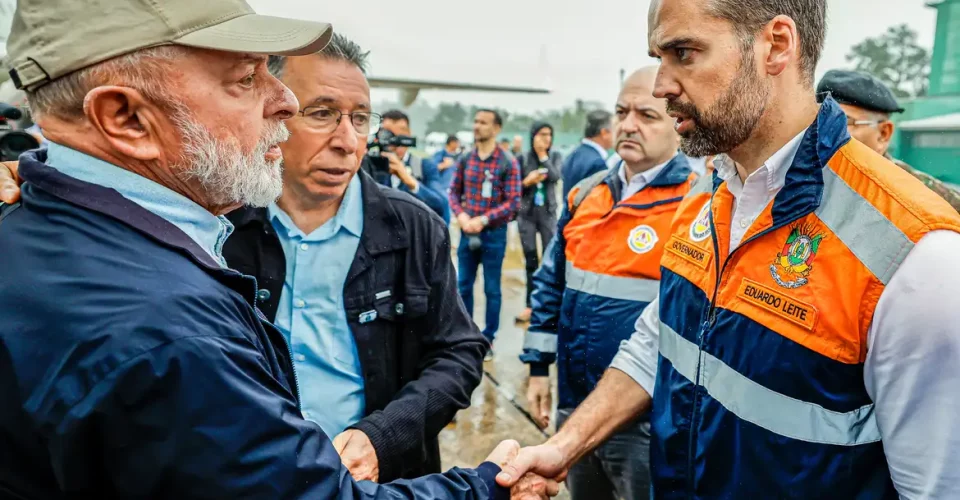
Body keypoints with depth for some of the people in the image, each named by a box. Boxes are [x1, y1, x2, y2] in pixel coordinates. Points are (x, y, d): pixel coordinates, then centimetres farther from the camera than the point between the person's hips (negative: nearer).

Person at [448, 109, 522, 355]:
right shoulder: (465, 159, 4)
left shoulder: (508, 162, -7)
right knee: (463, 285, 12)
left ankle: (488, 339, 19)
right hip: (467, 232, 4)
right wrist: (461, 215, -10)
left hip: (494, 233, -4)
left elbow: (513, 202, -11)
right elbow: (454, 191, 9)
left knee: (492, 289, 7)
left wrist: (483, 219, -18)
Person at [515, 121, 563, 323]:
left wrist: (543, 155, -13)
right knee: (530, 260, 6)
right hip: (526, 213, 0)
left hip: (548, 212, 0)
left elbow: (555, 177, -15)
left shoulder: (555, 156, 3)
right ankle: (531, 304, 13)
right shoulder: (523, 158, 0)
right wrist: (527, 182, -17)